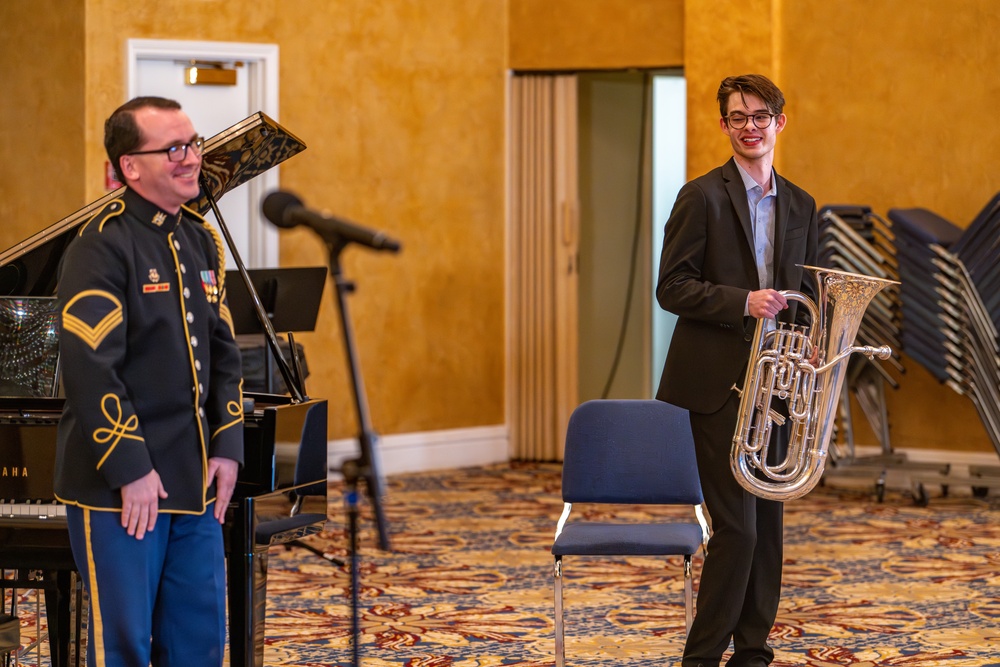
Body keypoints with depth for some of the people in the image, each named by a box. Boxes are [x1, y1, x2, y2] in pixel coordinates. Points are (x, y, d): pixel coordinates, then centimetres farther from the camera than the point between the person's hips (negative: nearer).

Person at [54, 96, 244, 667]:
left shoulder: (202, 241, 13)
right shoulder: (103, 245, -13)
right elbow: (89, 367, -19)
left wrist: (227, 446, 6)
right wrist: (130, 469, -19)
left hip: (196, 484, 7)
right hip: (120, 488, -7)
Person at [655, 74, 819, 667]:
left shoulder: (800, 206, 13)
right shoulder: (703, 196, -5)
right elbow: (672, 287, -10)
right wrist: (742, 302, -22)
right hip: (720, 382, -6)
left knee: (768, 524, 8)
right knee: (738, 526, -10)